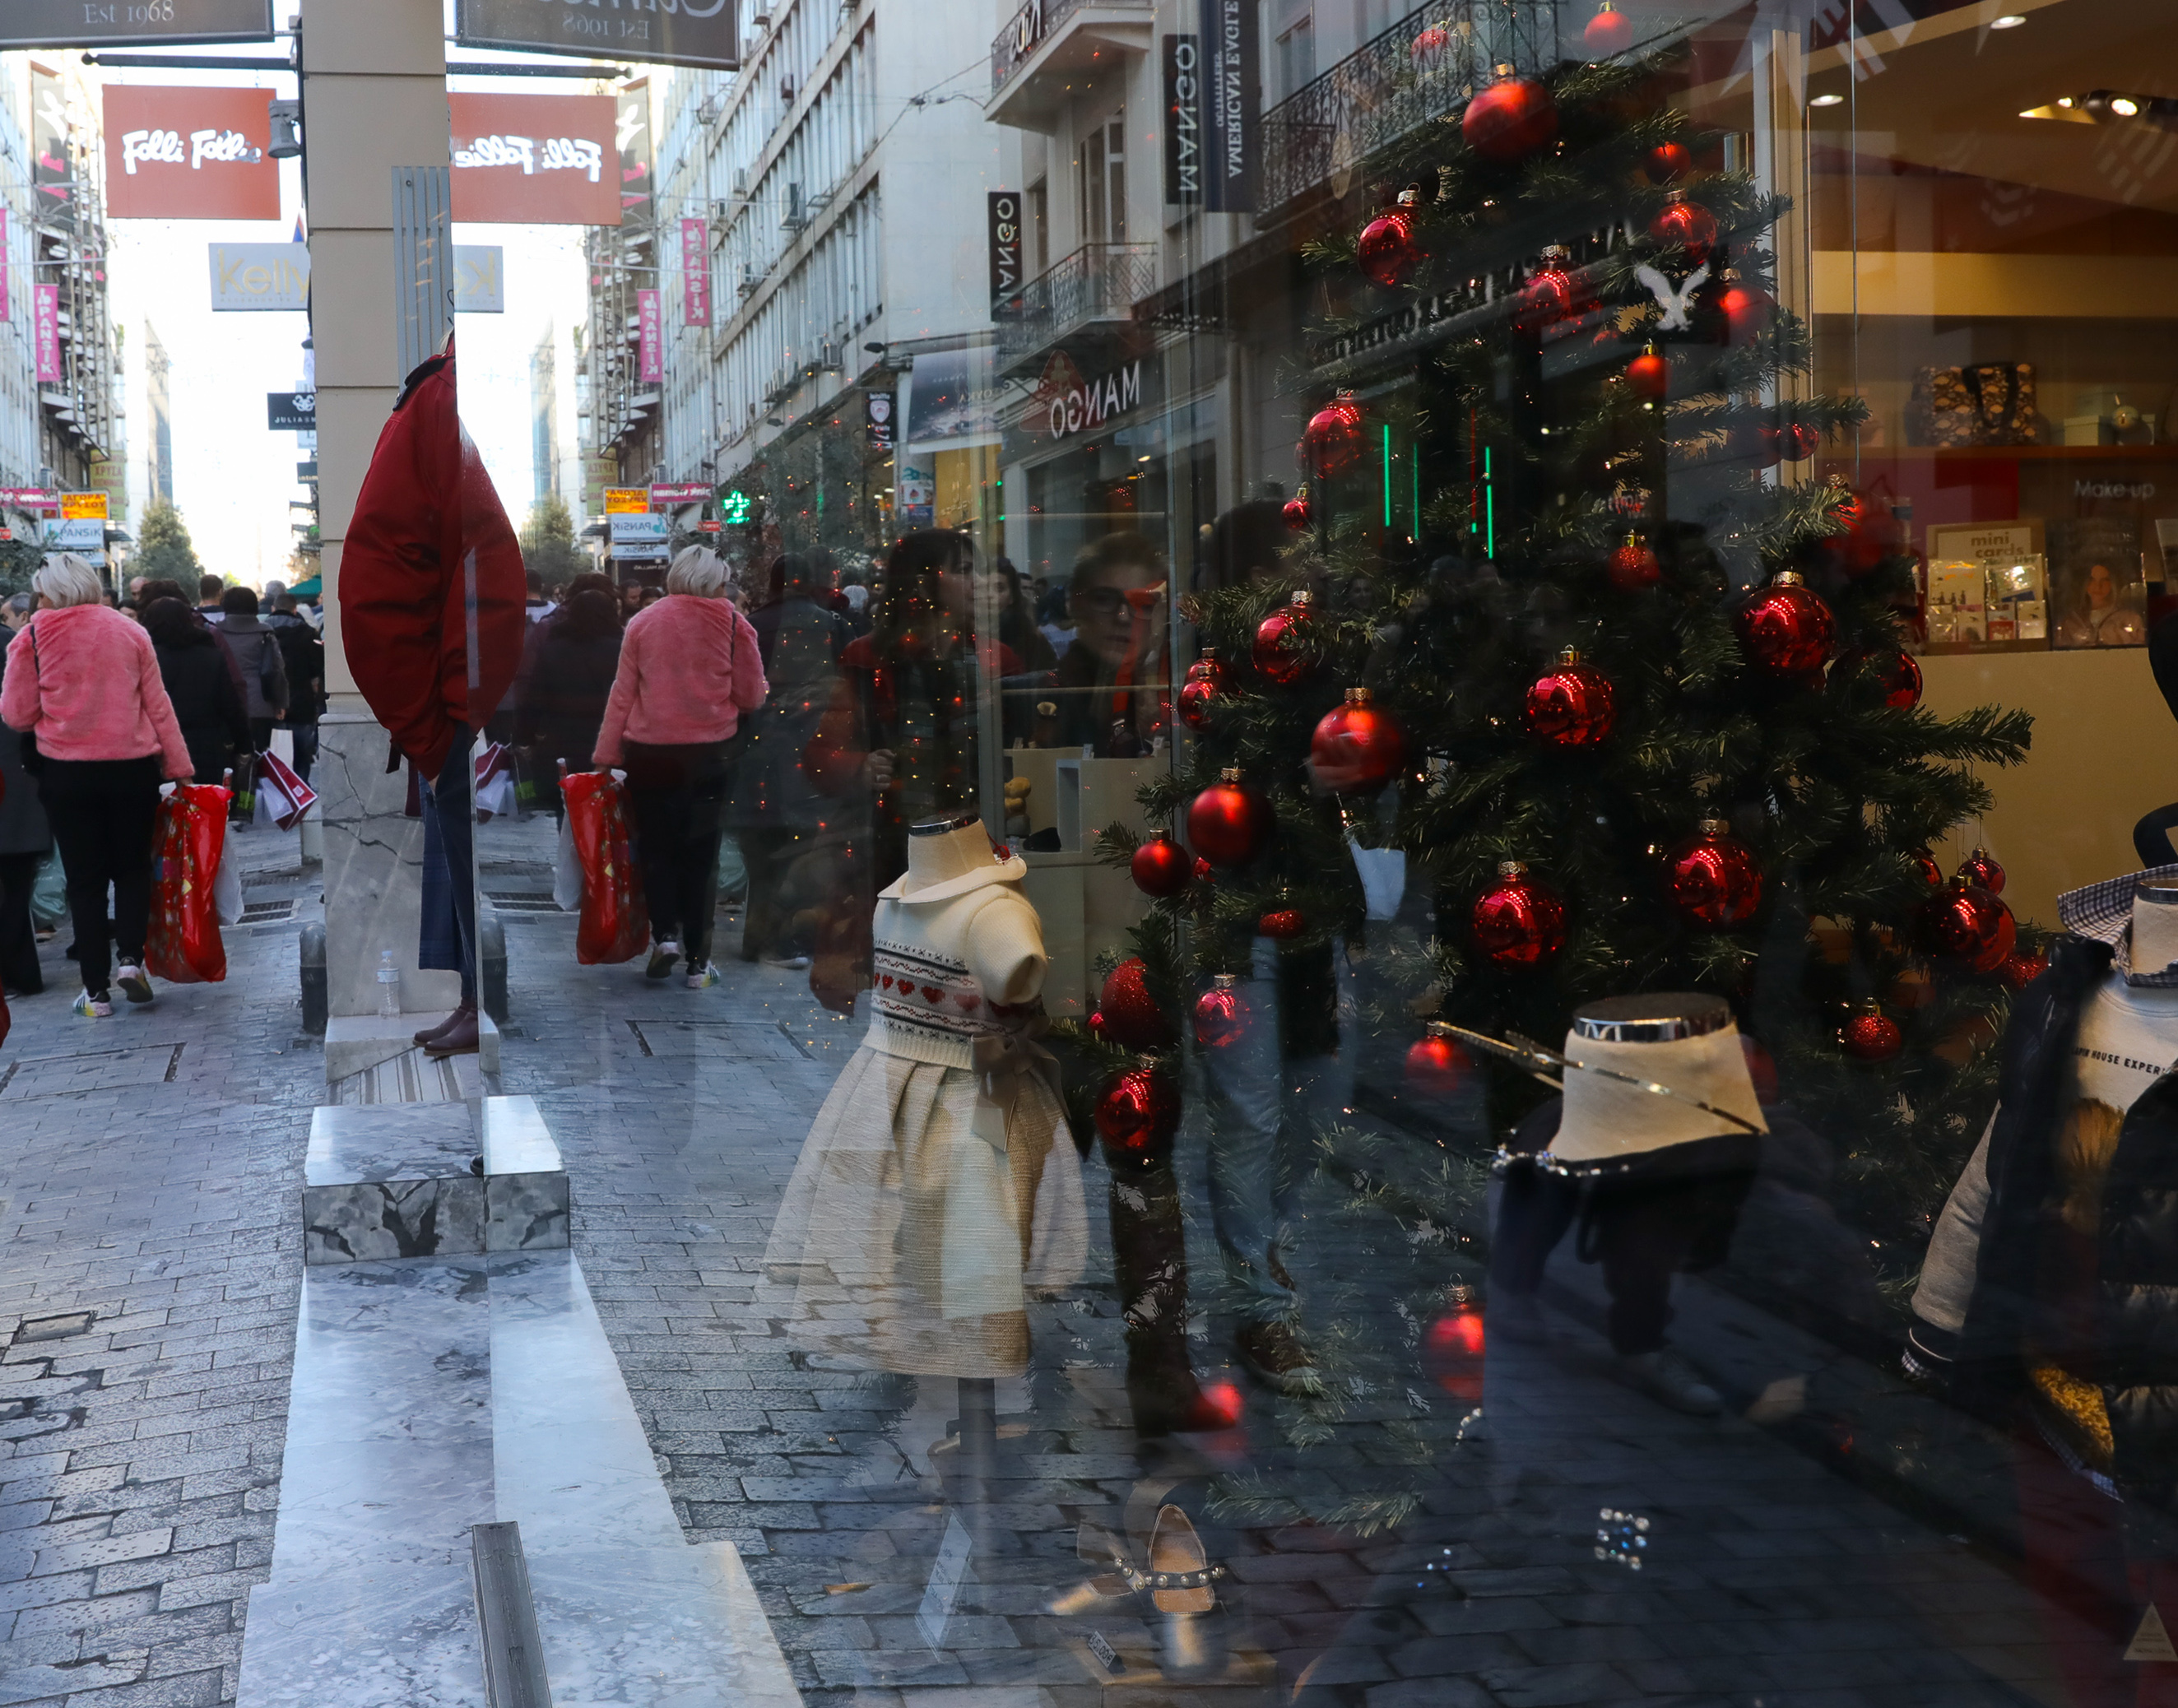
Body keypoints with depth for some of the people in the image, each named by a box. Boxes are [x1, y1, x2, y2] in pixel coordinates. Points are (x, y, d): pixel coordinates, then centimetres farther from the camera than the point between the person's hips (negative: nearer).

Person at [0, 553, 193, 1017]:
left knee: (85, 878, 6)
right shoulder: (129, 632, 1)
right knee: (133, 866, 17)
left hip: (66, 771, -1)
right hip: (133, 768, 1)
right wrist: (179, 766, 7)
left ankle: (97, 991, 7)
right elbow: (157, 705, 3)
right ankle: (131, 958, -1)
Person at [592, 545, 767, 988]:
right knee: (700, 854, 8)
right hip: (708, 754, 0)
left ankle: (665, 933, -2)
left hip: (649, 752, 0)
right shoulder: (733, 624, -5)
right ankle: (697, 960, 8)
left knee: (656, 847, 15)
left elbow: (622, 693, 0)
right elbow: (752, 696, 0)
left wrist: (606, 754, 5)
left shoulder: (644, 622, -2)